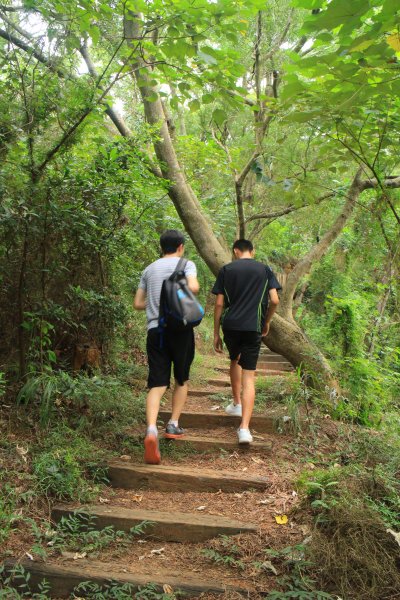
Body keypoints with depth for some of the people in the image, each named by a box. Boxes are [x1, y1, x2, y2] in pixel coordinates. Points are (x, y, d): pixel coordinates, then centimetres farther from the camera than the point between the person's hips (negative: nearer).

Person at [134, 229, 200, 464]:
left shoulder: (149, 269, 17)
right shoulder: (186, 264, 3)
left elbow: (138, 303, 18)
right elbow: (193, 287, -17)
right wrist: (189, 292, 7)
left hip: (155, 329, 3)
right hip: (180, 327, -3)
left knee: (157, 384, -4)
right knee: (182, 380, 18)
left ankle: (152, 430, -24)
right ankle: (173, 425, 19)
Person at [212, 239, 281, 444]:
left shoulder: (226, 270, 6)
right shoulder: (264, 269, 7)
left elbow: (219, 304, 2)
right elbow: (274, 300, -1)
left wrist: (216, 333, 7)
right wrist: (267, 322, 16)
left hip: (230, 325, 1)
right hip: (253, 327, -1)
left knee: (235, 360, 30)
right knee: (249, 376, -1)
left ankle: (236, 403, 40)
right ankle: (244, 427, -11)